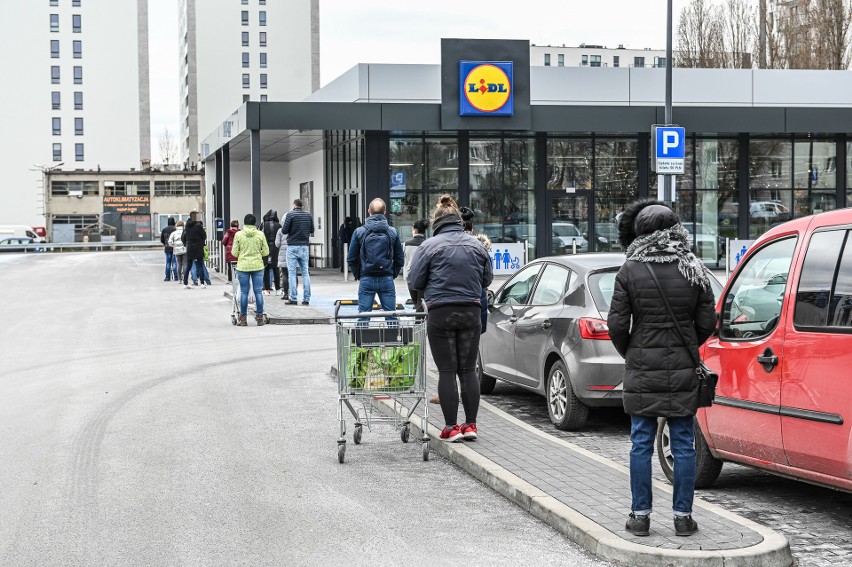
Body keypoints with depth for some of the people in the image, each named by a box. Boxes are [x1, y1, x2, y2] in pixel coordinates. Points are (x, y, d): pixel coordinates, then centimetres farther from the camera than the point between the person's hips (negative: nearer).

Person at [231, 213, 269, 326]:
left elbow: (234, 253, -1)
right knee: (258, 291, 4)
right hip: (257, 266, 1)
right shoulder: (260, 234, -2)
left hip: (243, 266, 0)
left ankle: (243, 318, 7)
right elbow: (266, 252, 2)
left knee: (244, 292, 4)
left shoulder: (238, 234, -4)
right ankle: (260, 317, 6)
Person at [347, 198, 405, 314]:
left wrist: (358, 275, 14)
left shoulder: (359, 232, -3)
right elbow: (400, 259, 5)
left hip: (366, 280, -1)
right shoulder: (393, 232, 1)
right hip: (387, 280, 1)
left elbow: (351, 259, 1)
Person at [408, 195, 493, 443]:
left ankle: (451, 427, 2)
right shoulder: (477, 245, 5)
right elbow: (487, 279, 12)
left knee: (447, 371, 2)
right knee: (468, 369, 11)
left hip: (441, 313, -3)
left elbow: (415, 281, -5)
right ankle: (470, 424, 11)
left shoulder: (430, 246, -7)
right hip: (471, 312, 3)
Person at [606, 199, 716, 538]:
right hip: (683, 370, 2)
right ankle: (683, 516, 11)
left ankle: (640, 516, 10)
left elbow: (617, 324, -7)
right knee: (683, 444, 7)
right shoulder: (694, 271, -1)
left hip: (641, 370, -1)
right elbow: (706, 323, 2)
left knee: (641, 444, 6)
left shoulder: (630, 272, -8)